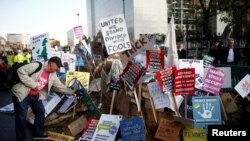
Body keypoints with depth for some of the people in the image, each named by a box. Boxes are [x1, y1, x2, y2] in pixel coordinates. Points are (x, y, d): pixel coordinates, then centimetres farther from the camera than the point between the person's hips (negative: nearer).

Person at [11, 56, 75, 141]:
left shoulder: (53, 75, 1)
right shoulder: (37, 66, -22)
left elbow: (60, 87, 9)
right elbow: (21, 71, -27)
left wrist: (72, 92, 8)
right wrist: (33, 84, -27)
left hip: (35, 96, 8)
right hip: (22, 94, -8)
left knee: (40, 112, 13)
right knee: (21, 117, -2)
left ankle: (38, 134, 30)